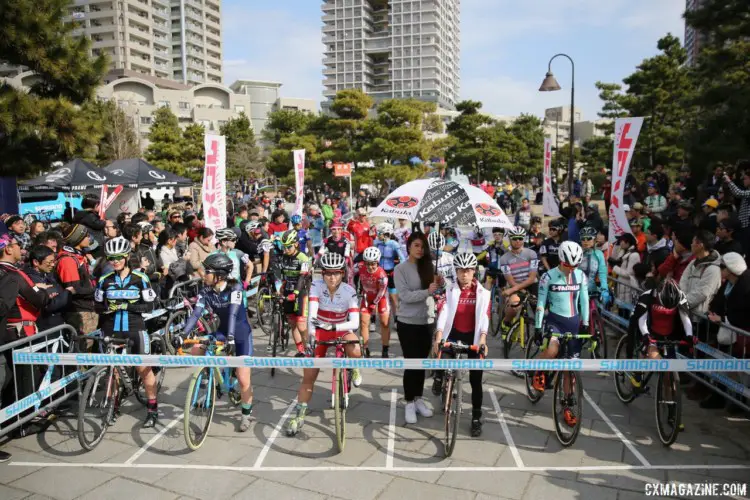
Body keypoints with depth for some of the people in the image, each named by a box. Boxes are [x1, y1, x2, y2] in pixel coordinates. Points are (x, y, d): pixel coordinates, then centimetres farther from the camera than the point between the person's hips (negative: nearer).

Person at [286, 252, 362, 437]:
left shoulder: (349, 291, -22)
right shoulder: (316, 286, -21)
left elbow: (355, 322, -30)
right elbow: (312, 314, -32)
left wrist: (333, 326, -45)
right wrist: (310, 336, -48)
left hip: (341, 330, 0)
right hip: (320, 332, 1)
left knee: (355, 352, -33)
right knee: (308, 376, -2)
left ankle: (353, 368, 4)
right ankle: (299, 416, 15)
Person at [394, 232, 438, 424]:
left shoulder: (427, 267, 4)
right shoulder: (400, 269, -8)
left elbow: (432, 293, 7)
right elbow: (404, 296, -17)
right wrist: (427, 292, -26)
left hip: (426, 322, 4)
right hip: (408, 323, -4)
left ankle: (418, 399, 28)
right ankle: (409, 403, 16)